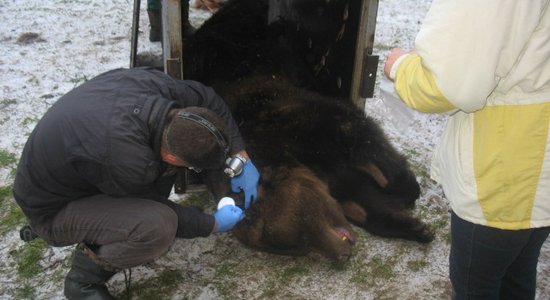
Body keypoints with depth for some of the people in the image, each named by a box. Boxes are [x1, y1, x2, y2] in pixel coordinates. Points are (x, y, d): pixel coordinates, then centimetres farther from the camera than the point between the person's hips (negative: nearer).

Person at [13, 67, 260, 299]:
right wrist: (213, 225, -5)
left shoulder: (149, 81, -23)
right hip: (52, 210, -8)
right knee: (158, 225, -31)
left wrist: (240, 158, -5)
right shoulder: (124, 160, -40)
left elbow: (210, 100, -4)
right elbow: (159, 213, -18)